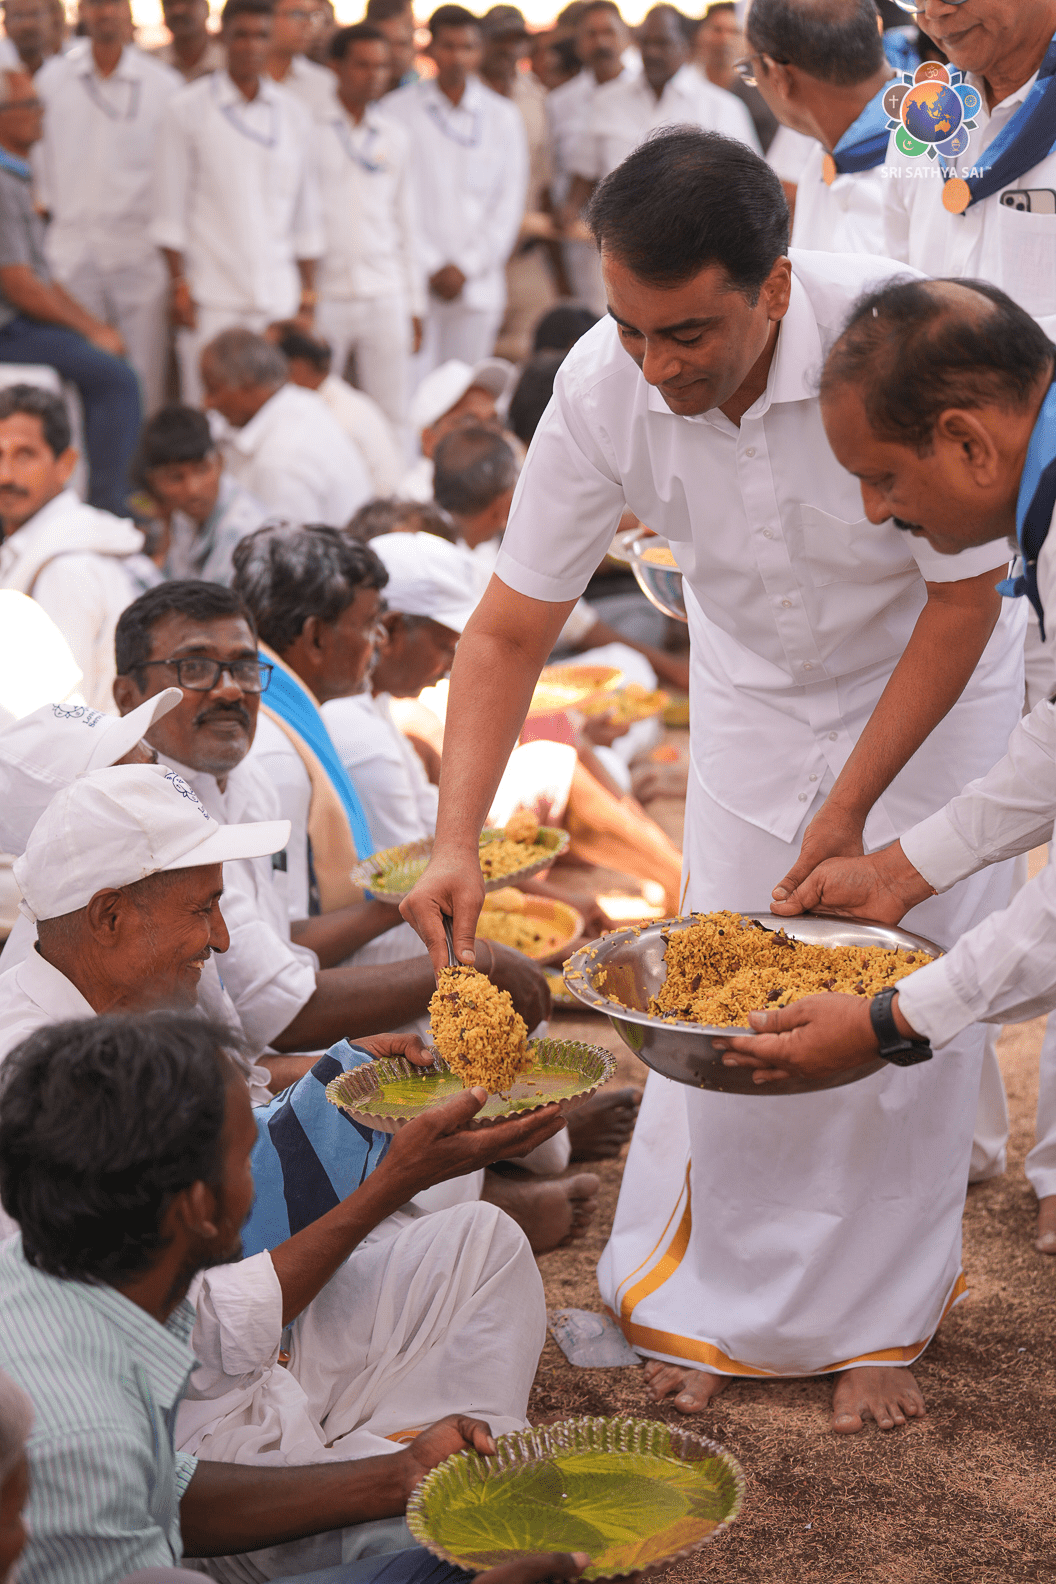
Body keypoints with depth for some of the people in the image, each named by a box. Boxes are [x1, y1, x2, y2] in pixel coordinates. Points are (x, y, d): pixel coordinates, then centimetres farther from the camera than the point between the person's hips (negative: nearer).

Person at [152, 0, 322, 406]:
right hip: (212, 297, -3)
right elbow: (170, 209, 2)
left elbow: (306, 216, 14)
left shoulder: (294, 115, 12)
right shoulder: (189, 109, 3)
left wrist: (307, 297, 9)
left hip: (279, 297, 3)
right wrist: (179, 287, -5)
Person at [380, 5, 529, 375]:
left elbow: (509, 204, 7)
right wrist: (429, 266, -6)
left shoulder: (503, 116, 10)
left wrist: (466, 267, -3)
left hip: (477, 283, 2)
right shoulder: (397, 109, 3)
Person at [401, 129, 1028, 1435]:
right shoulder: (605, 385, -28)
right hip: (754, 683, 2)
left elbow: (964, 602, -22)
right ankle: (711, 1304, 21)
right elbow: (508, 629, -19)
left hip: (930, 678, -2)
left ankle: (879, 1323, 18)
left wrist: (851, 807, -20)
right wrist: (454, 840, -30)